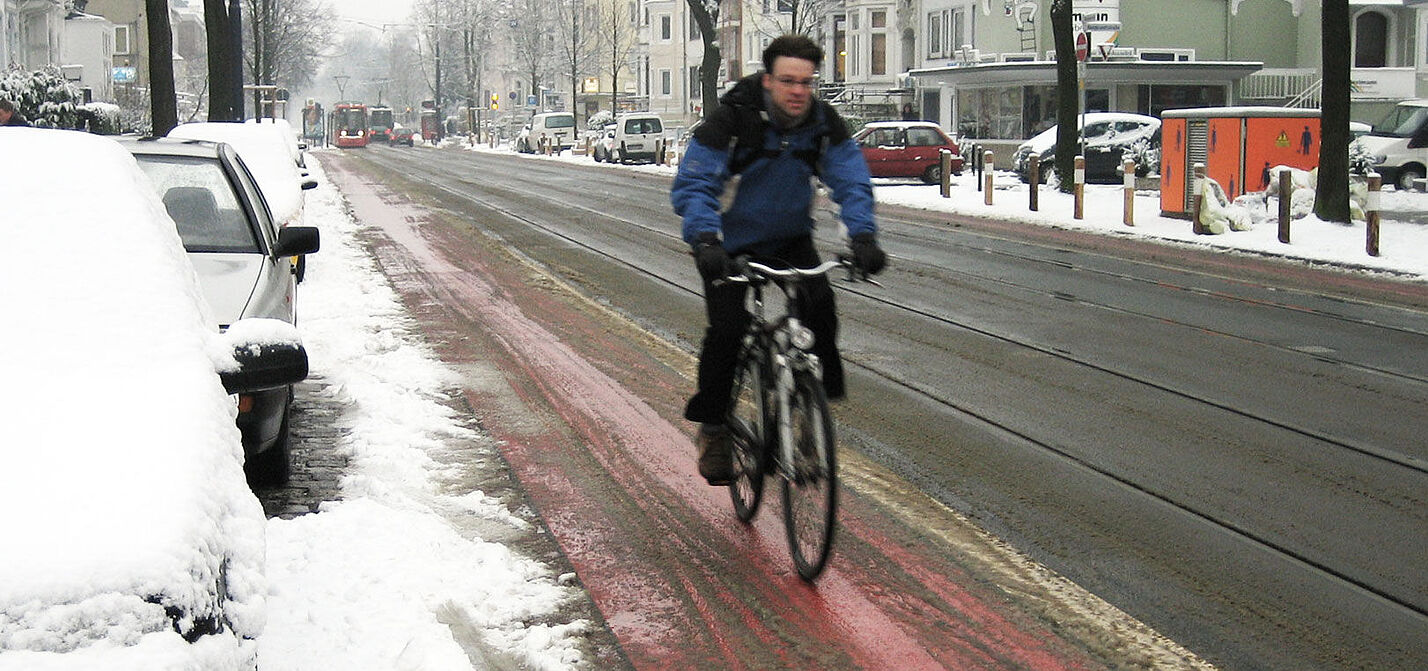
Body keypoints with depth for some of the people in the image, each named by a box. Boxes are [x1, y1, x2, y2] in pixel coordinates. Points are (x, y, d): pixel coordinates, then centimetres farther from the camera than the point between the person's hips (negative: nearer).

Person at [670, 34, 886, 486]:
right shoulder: (732, 119, -23)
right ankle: (712, 429, 4)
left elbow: (851, 180, -15)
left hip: (790, 239, 3)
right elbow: (692, 185, -26)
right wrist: (704, 239, -44)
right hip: (732, 243, -3)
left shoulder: (823, 122, -11)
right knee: (727, 329, -16)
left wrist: (862, 234, -33)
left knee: (819, 305, -22)